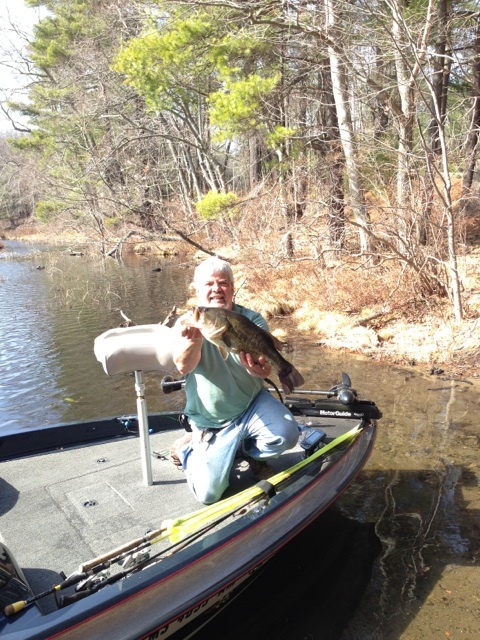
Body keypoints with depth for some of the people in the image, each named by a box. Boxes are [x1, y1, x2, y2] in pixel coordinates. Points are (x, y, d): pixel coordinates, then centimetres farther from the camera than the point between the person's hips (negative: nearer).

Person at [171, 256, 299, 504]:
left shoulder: (252, 320, -7)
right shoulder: (187, 324, -9)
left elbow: (264, 360, -21)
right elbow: (183, 367, -27)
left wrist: (259, 369, -46)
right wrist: (194, 339, -49)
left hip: (252, 405, 2)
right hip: (210, 422, -1)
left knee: (286, 435, -26)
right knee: (208, 494, -6)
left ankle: (248, 450, 9)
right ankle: (188, 449, 25)